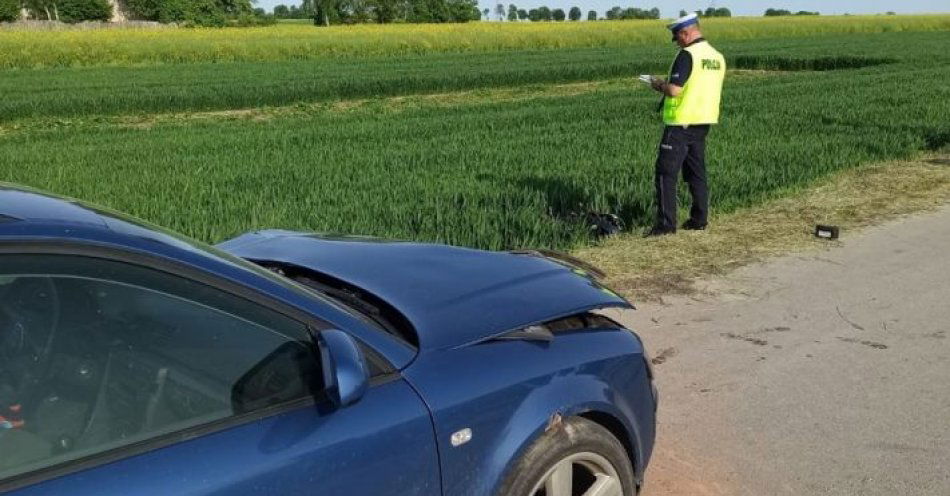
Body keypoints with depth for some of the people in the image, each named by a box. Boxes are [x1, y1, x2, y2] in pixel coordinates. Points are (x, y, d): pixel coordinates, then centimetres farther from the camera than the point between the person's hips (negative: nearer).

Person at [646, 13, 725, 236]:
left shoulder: (687, 55, -15)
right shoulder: (717, 57, 11)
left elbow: (674, 90, -22)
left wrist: (660, 84, -2)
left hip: (681, 124, -8)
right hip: (703, 122, 8)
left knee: (666, 172, -3)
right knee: (696, 172, 15)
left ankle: (666, 223, -5)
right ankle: (699, 219, 19)